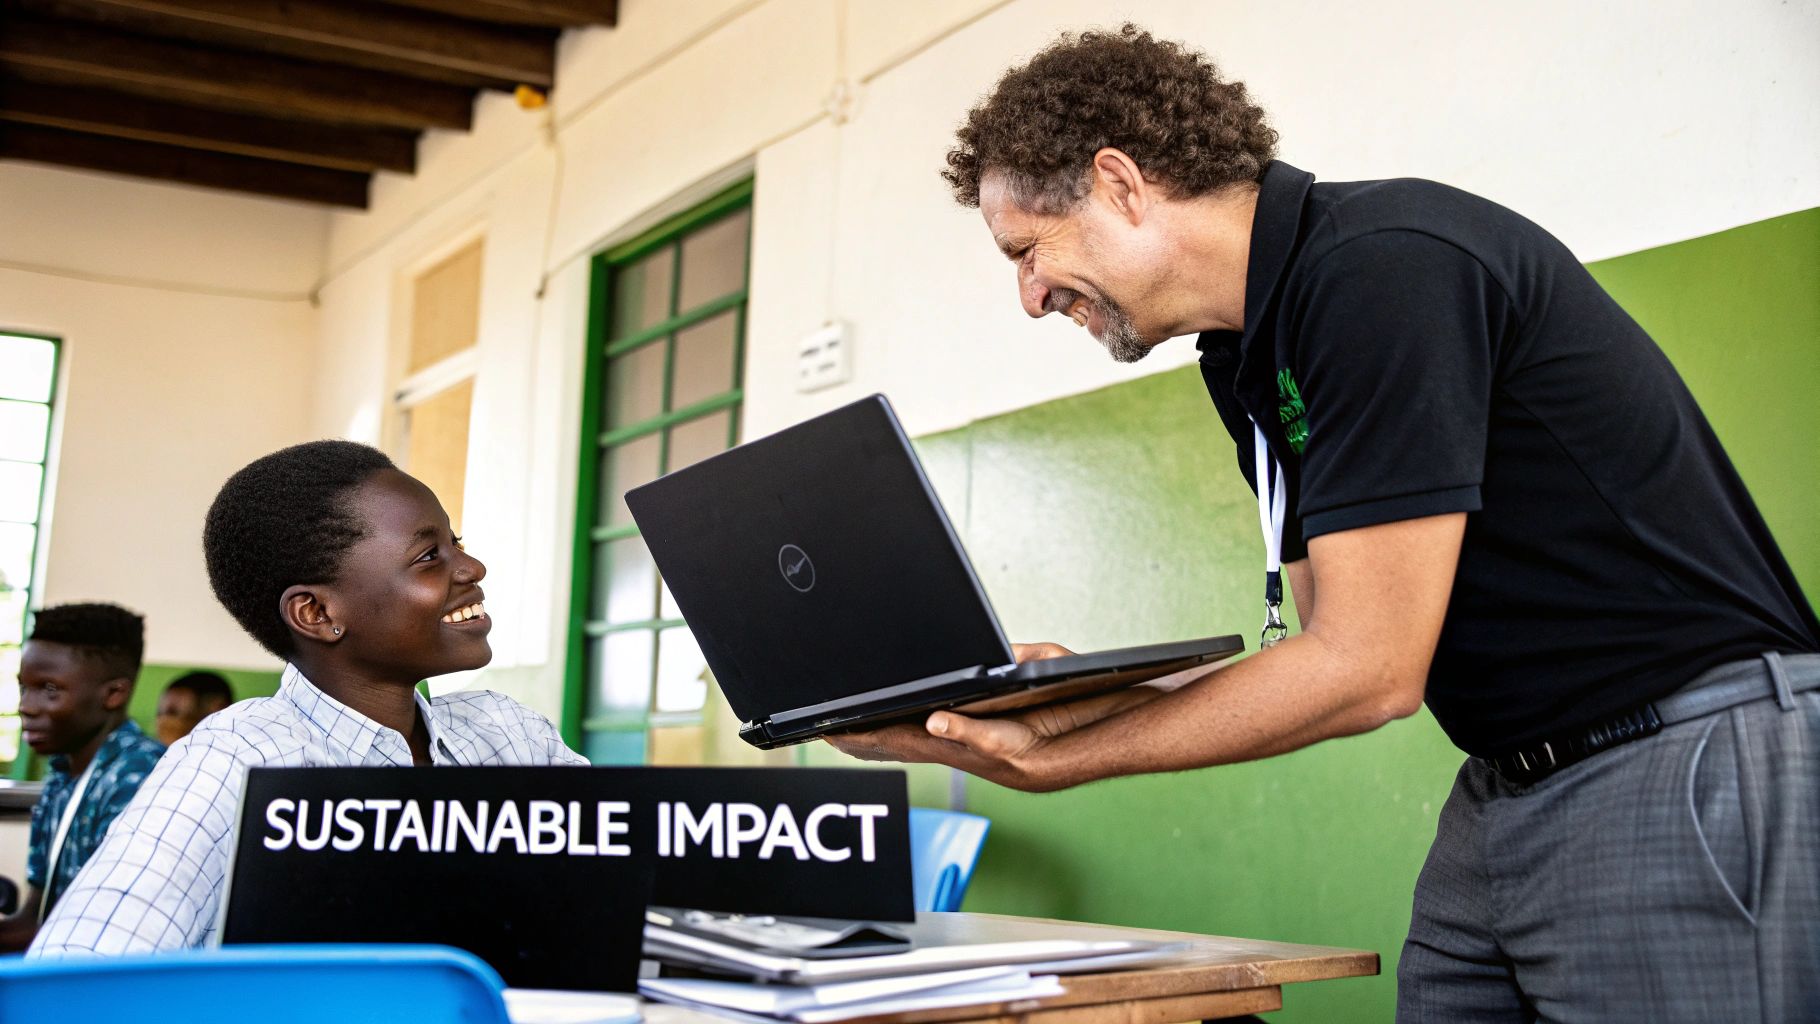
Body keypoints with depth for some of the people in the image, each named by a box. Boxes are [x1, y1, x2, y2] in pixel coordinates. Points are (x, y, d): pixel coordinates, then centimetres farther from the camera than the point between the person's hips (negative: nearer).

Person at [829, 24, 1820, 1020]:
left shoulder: (1383, 266, -19)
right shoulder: (1247, 360, 10)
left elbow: (1368, 669, -21)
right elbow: (1337, 653, 11)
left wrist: (1059, 758, -15)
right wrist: (1080, 703, 0)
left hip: (1693, 760, -8)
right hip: (1506, 790, 9)